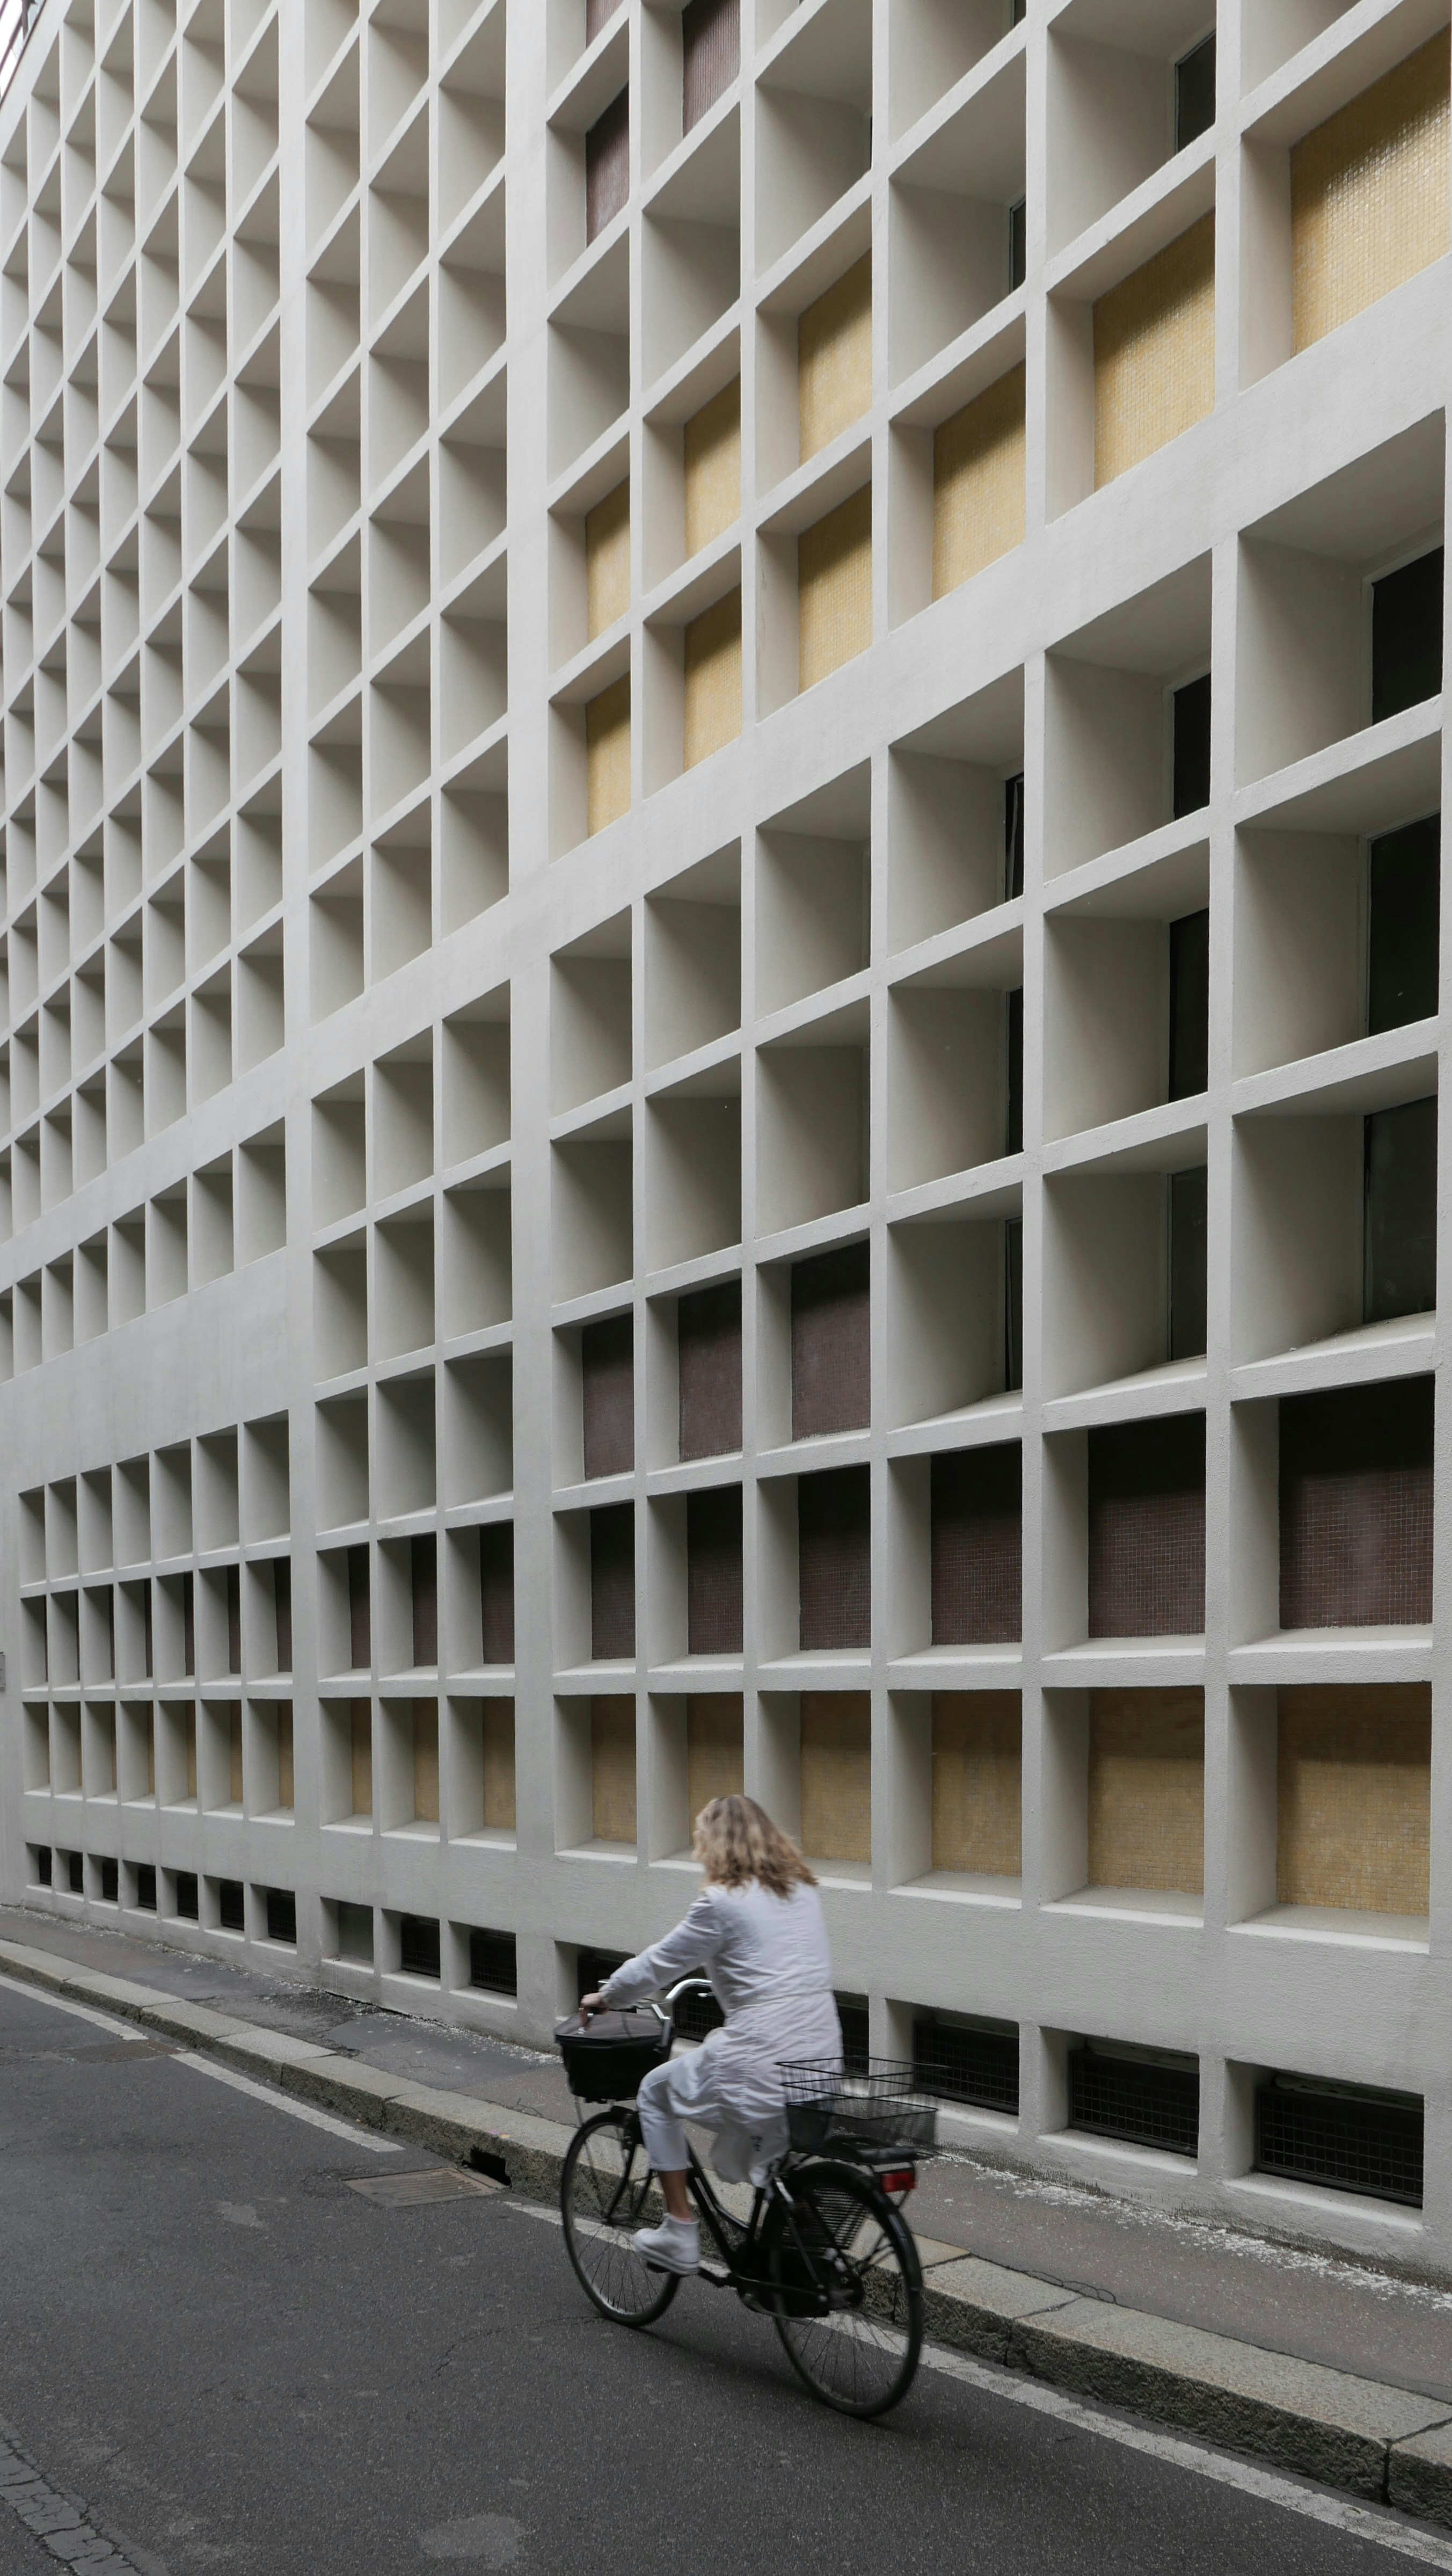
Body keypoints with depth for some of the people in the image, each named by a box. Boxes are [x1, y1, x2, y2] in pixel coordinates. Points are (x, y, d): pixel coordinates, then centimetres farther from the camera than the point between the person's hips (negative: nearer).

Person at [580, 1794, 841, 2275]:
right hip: (826, 2062, 7)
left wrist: (604, 1997, 18)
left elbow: (658, 1965, 1)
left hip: (763, 2071, -7)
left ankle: (680, 2233, 17)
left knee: (656, 2092, 18)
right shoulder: (804, 1889, 12)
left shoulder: (723, 1901, -9)